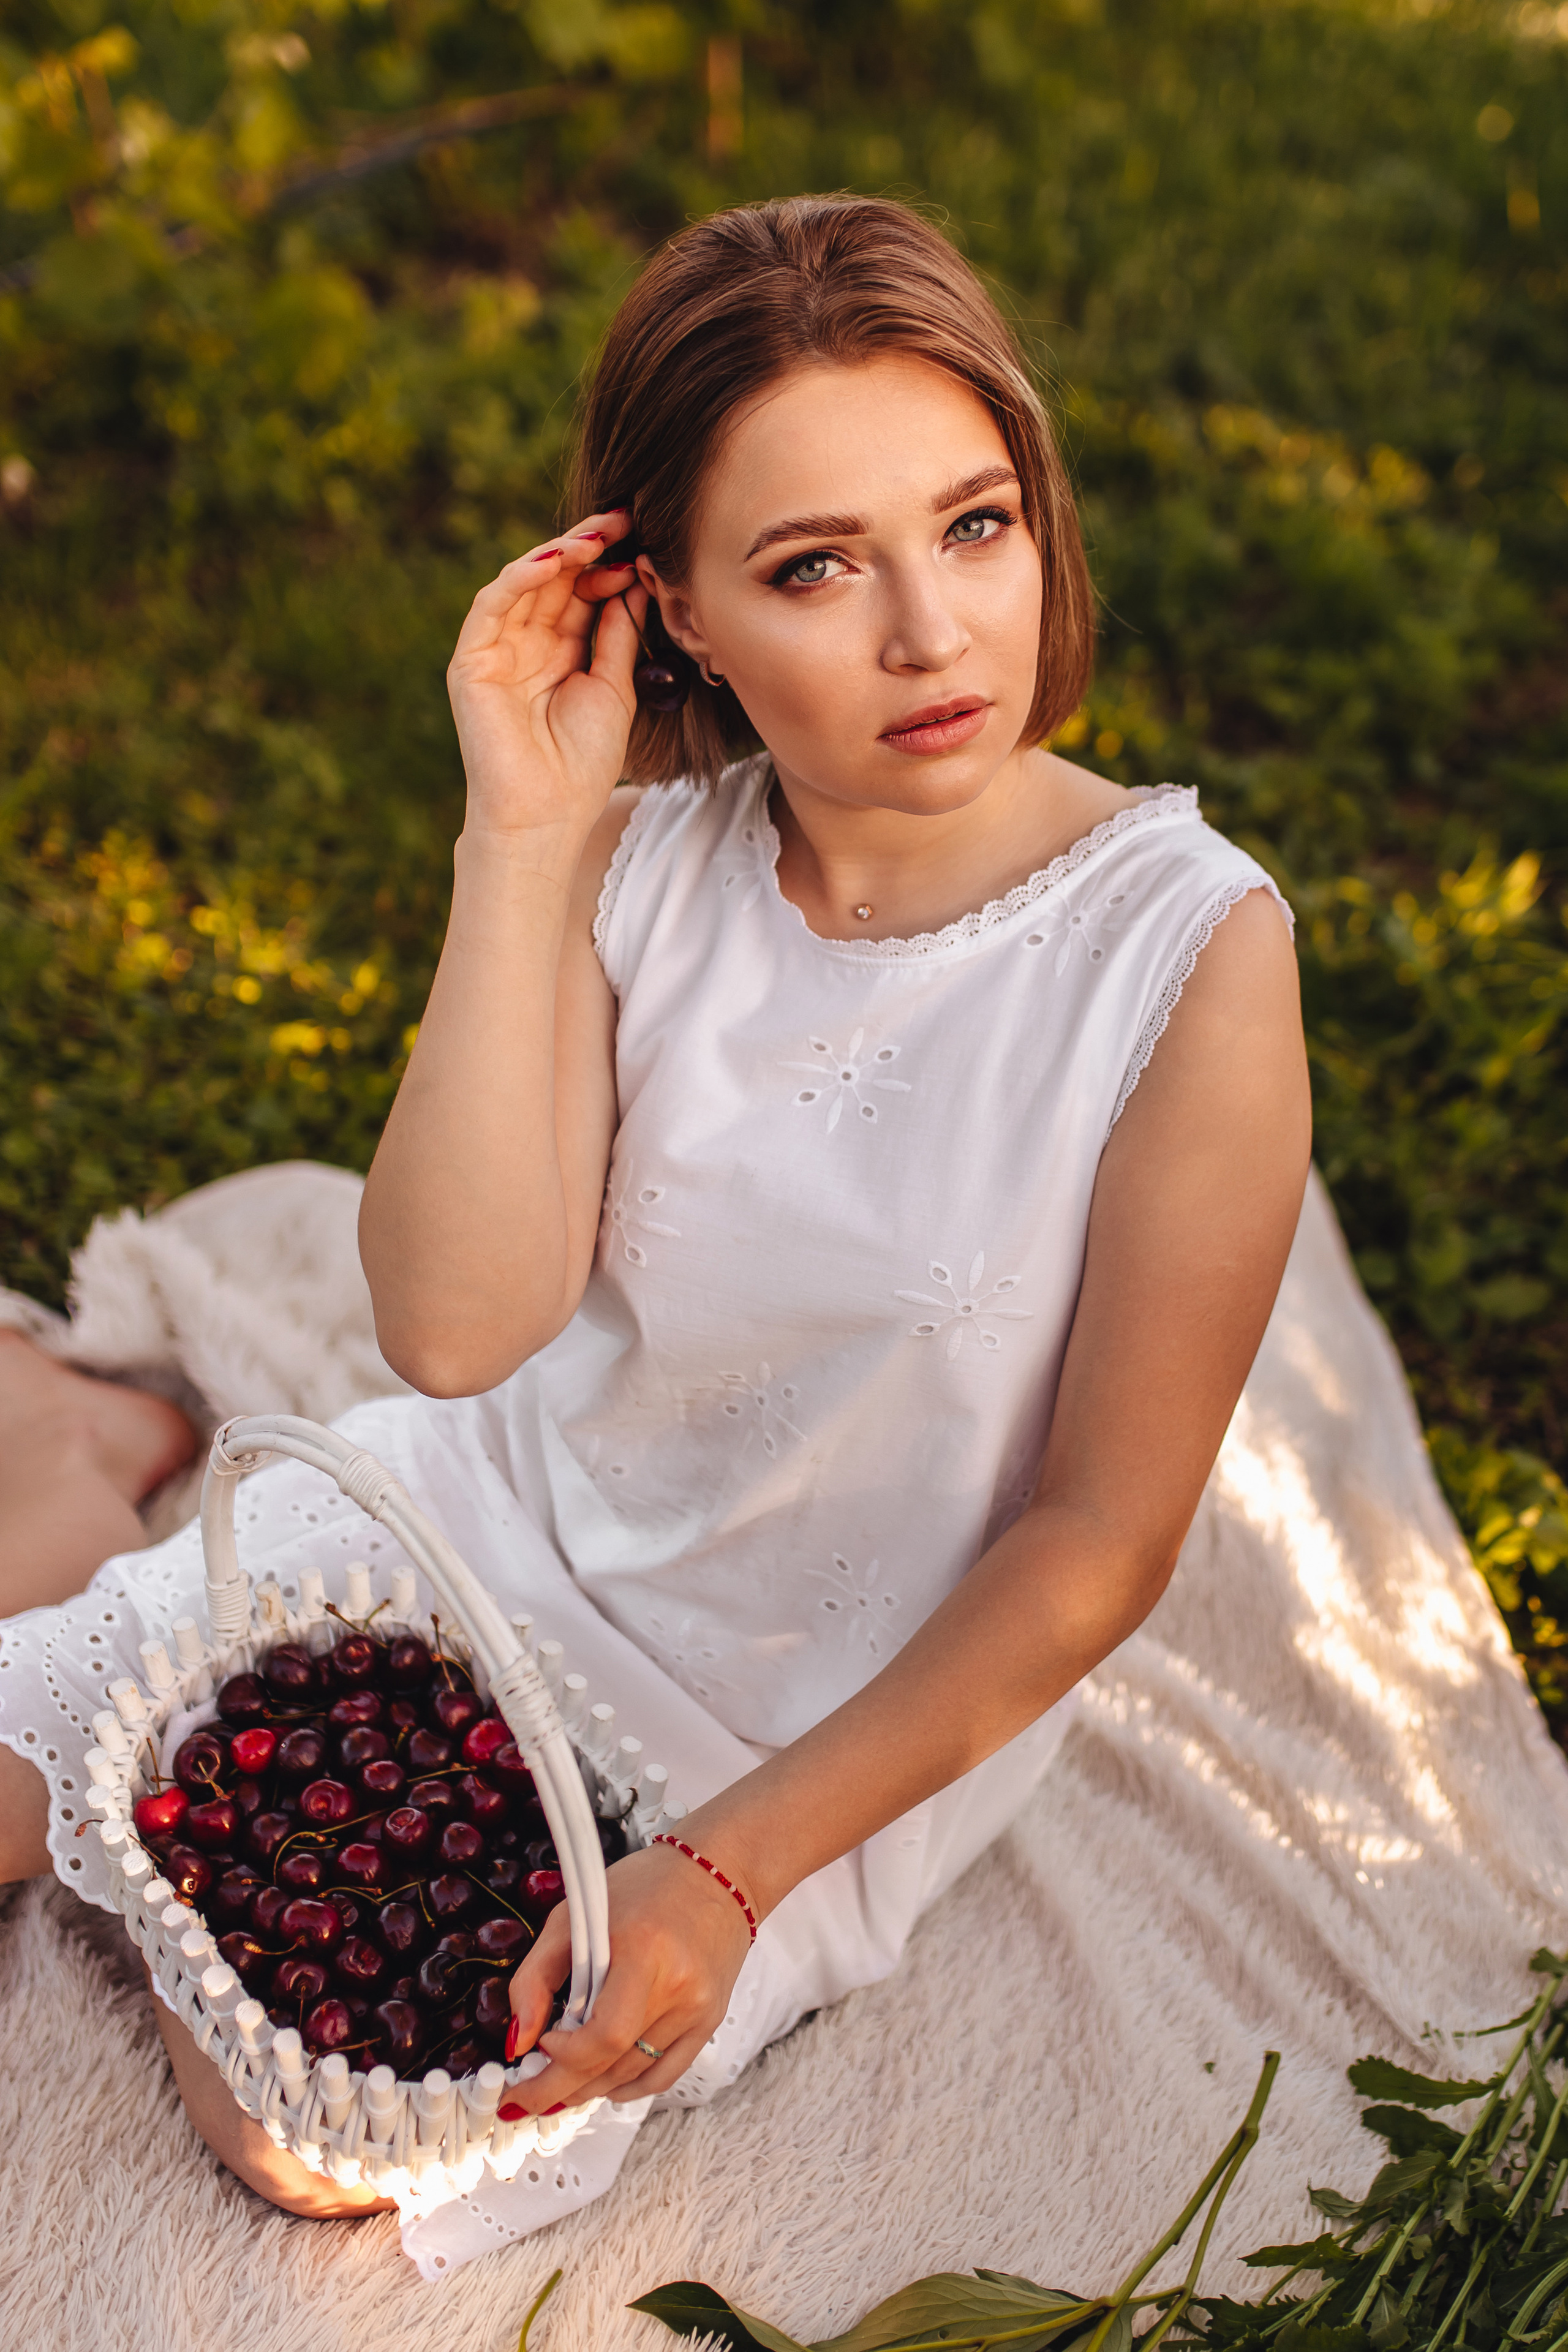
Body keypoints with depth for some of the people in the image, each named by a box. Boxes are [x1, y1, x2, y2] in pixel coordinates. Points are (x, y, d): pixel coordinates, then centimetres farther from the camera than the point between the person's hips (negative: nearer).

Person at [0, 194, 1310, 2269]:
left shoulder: (1188, 946, -24)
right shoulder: (642, 861, -14)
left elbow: (1105, 1536, -18)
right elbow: (457, 1324, -24)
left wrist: (730, 1873, -18)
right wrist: (521, 835, -29)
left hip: (822, 1716, -2)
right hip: (498, 1514, 3)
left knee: (328, 2132, -6)